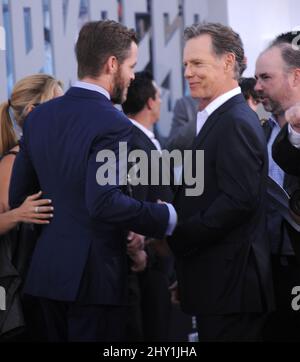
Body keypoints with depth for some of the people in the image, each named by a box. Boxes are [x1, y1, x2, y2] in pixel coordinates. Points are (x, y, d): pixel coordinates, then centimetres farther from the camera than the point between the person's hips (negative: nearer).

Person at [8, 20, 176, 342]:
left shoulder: (39, 116, 7)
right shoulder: (112, 124, -16)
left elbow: (17, 196, 10)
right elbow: (104, 203, -26)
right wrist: (167, 218, -15)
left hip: (47, 269, 7)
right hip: (93, 274, -7)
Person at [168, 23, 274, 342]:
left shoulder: (235, 123, -14)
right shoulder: (219, 119, 16)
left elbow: (239, 200, -22)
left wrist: (177, 235, -16)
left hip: (230, 285, -9)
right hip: (217, 283, 9)